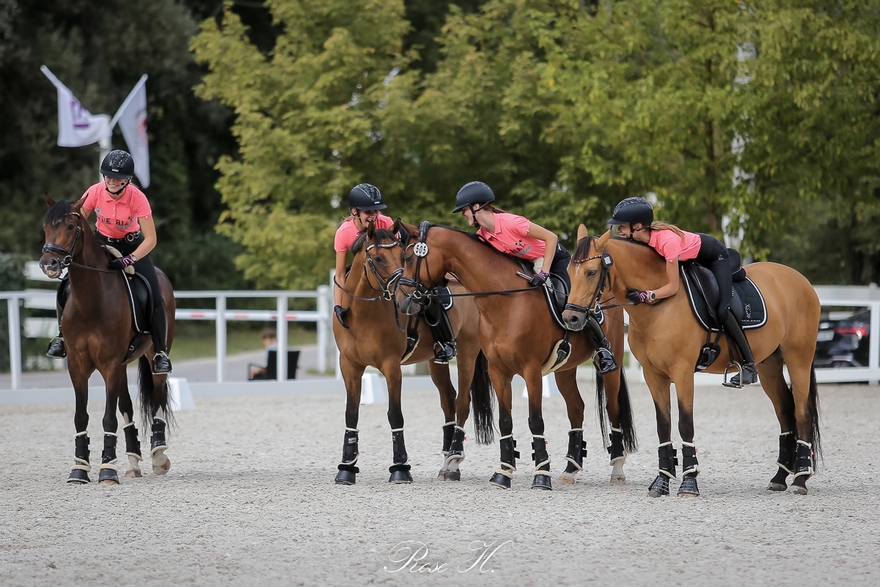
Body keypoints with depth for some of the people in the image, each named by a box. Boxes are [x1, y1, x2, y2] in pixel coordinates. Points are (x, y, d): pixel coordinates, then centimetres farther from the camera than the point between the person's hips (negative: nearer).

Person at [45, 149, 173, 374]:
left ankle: (161, 353, -5)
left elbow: (150, 239, -27)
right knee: (67, 286, -12)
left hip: (132, 245, -2)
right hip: (101, 241, 2)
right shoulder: (95, 193, -22)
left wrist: (128, 260, -39)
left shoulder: (137, 198, -28)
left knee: (154, 297, -18)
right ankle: (62, 338, 8)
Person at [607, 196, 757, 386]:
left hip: (715, 255, -8)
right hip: (692, 259, 8)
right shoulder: (643, 236, -19)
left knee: (722, 310, -17)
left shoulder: (667, 240, -41)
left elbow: (673, 287, -36)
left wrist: (647, 296, -47)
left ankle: (749, 365, -9)